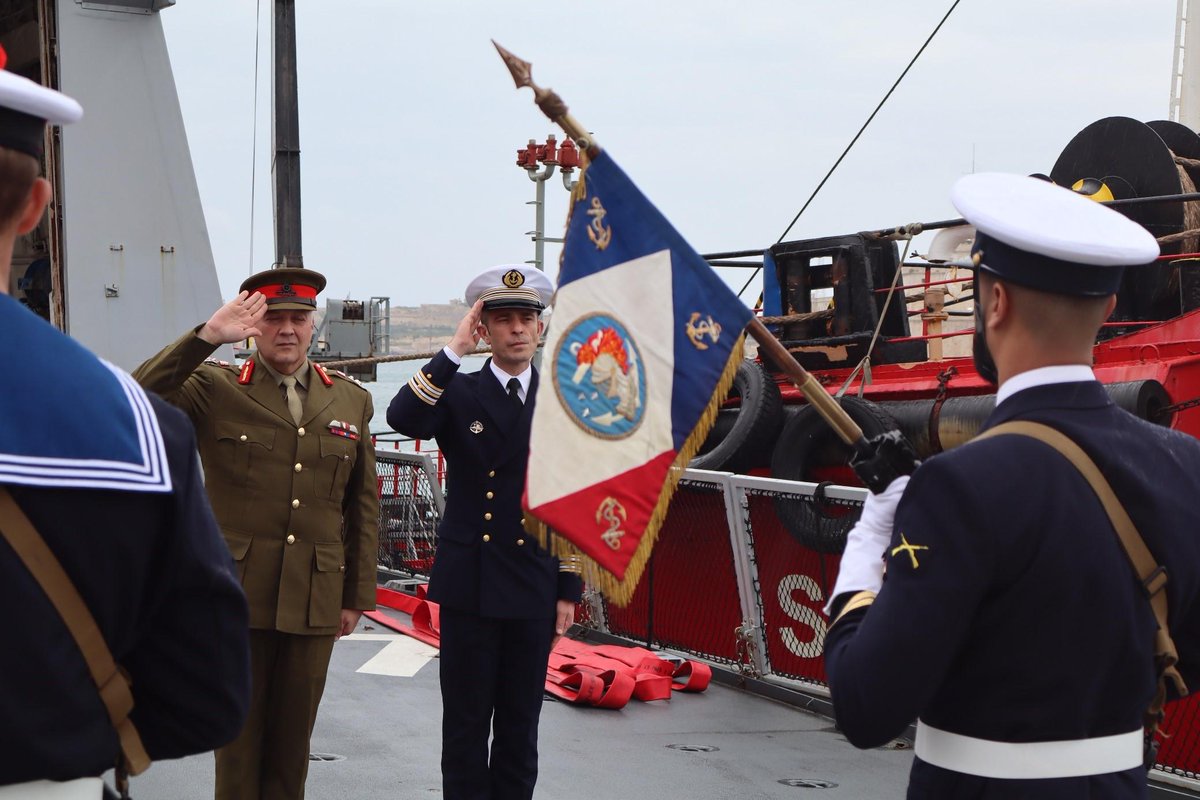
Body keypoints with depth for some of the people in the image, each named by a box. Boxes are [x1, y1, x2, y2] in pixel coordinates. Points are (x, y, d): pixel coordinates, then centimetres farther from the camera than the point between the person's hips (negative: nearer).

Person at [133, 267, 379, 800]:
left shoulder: (351, 400, 9)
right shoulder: (214, 388, 0)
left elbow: (363, 506, 11)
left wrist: (358, 595, 10)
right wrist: (206, 336, -23)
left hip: (315, 600, 3)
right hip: (237, 596, -2)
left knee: (293, 736, 10)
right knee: (239, 733, 6)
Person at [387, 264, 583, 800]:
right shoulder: (457, 393, 0)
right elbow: (403, 419, -22)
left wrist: (569, 590, 5)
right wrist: (454, 351, -23)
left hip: (534, 589, 2)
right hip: (468, 587, -2)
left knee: (520, 726, 10)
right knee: (466, 722, 4)